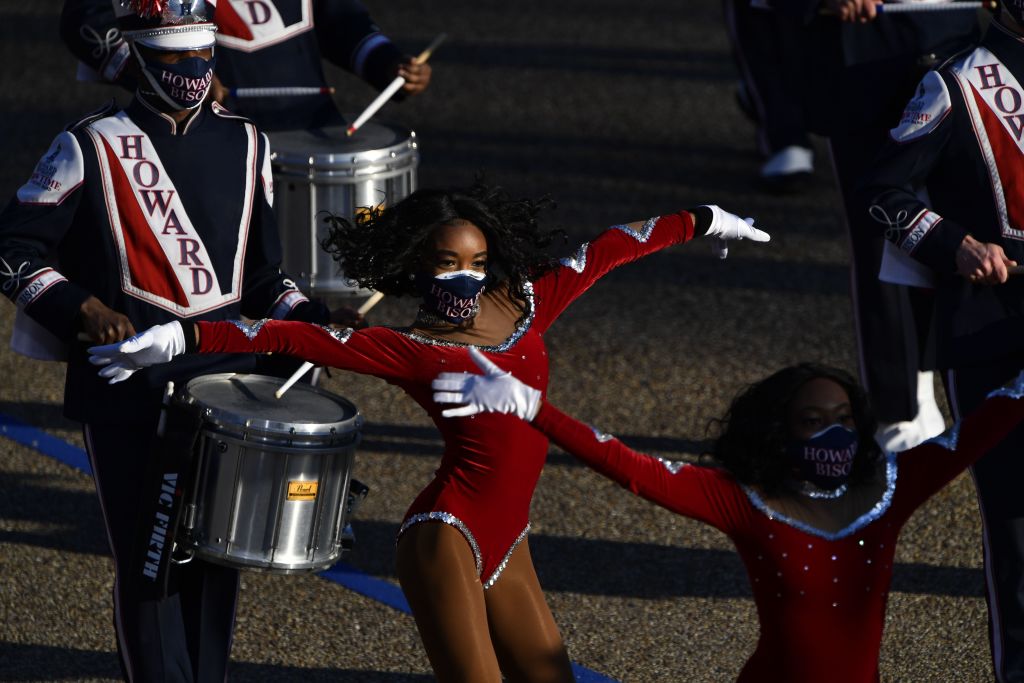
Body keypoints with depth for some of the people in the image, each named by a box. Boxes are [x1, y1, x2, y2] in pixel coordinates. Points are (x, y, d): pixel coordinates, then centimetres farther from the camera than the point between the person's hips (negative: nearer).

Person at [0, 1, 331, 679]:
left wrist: (310, 320, -1)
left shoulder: (245, 144, 11)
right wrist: (82, 307, -16)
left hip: (227, 382, 4)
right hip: (127, 392, -4)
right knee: (149, 563, -5)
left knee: (215, 561, 8)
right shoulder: (92, 147, -3)